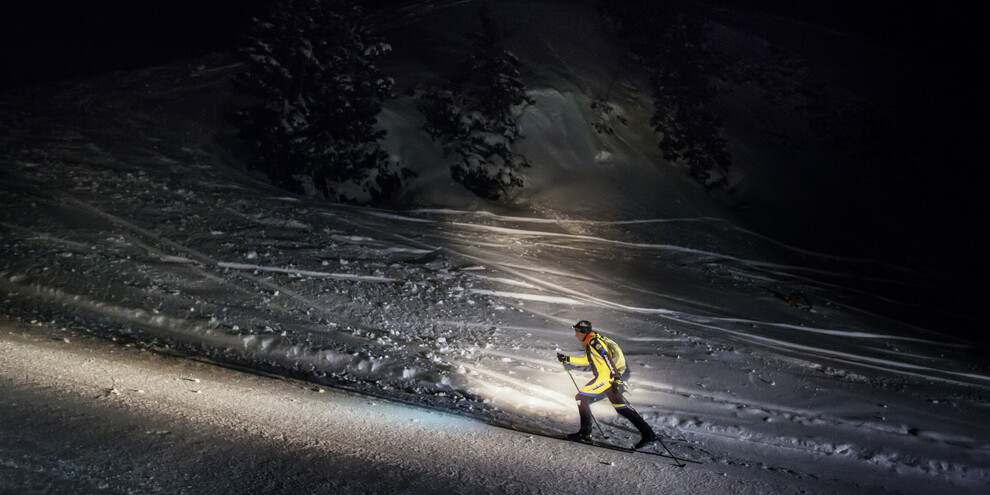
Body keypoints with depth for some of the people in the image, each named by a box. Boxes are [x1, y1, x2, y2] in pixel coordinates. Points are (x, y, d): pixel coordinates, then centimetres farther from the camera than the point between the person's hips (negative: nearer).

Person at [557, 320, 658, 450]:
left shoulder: (594, 342, -12)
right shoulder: (591, 342, 19)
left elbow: (608, 359, -22)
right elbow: (587, 360, 30)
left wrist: (615, 379, -30)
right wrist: (567, 359, 28)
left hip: (607, 376, -10)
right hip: (614, 376, 10)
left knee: (581, 397, -7)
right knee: (620, 407, 16)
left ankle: (585, 432, -7)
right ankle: (648, 434, 17)